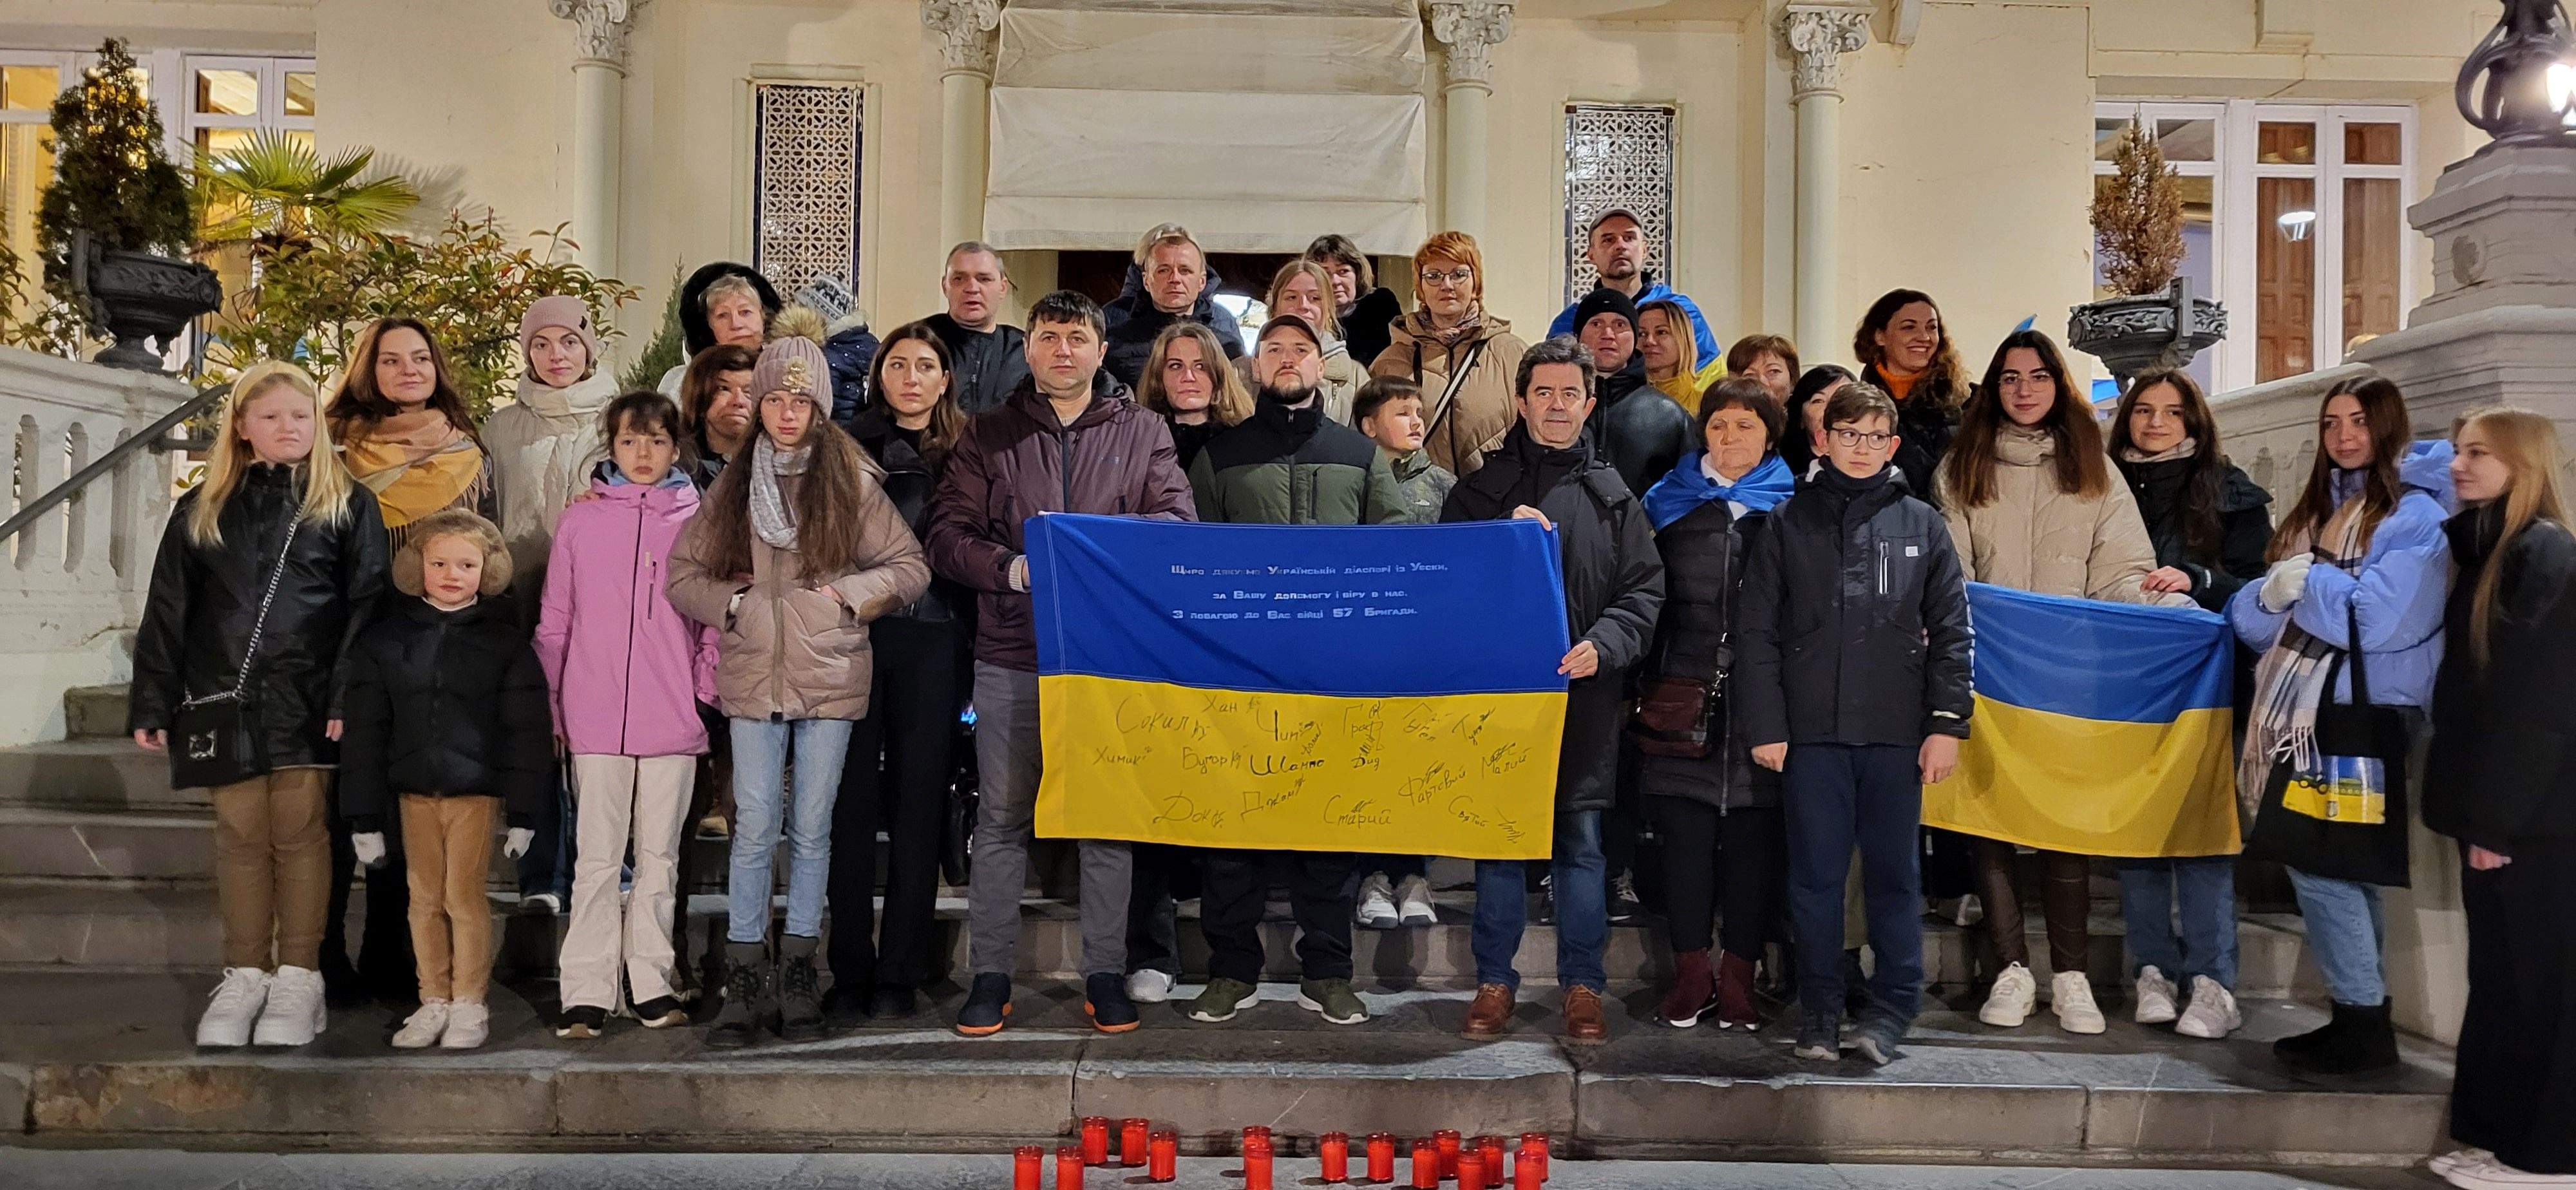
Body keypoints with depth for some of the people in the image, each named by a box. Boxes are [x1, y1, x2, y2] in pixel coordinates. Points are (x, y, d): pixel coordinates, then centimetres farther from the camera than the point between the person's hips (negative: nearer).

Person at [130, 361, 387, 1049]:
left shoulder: (347, 505, 4)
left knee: (300, 835, 2)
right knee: (241, 838, 7)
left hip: (307, 703, -2)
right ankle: (245, 975, 16)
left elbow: (367, 605, -3)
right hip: (225, 701, 3)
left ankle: (299, 978, 11)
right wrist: (152, 706, 5)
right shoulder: (202, 510, 12)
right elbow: (166, 614, 12)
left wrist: (350, 696, -13)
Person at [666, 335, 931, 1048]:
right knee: (755, 830, 0)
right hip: (753, 677, 1)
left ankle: (798, 977, 18)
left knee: (811, 830, 6)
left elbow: (911, 568, 4)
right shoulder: (733, 486, 9)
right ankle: (745, 982, 10)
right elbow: (681, 575, 13)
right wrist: (734, 603, -3)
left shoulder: (852, 481, 3)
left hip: (830, 677, -1)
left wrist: (847, 593, -9)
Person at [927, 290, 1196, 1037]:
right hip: (1011, 654, 0)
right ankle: (990, 976, 16)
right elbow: (948, 534, 2)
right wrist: (1012, 568, -16)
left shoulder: (1142, 431, 9)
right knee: (1001, 818, 5)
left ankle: (1105, 974, 17)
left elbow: (1179, 521, -3)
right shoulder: (989, 436, 10)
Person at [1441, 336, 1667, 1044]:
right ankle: (1494, 982, 15)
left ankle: (1582, 985, 15)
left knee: (1582, 840, 4)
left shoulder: (1612, 495, 11)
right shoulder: (1481, 489, 10)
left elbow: (1644, 588, 6)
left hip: (1585, 693, 0)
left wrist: (1604, 644, -12)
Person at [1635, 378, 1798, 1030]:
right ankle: (1691, 972, 15)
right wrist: (1649, 691, 2)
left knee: (1756, 840, 3)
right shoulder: (1668, 502, 12)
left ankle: (1738, 975, 15)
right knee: (1684, 837, 2)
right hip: (1684, 700, 1)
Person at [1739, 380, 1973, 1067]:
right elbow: (1757, 631, 3)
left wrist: (1948, 724, -2)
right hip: (1811, 730, 0)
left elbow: (1951, 631, 6)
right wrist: (1764, 725, -3)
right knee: (1815, 876, 5)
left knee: (1892, 874, 5)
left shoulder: (1922, 525, 8)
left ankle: (1892, 1010, 13)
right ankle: (1818, 1015, 14)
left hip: (1896, 732, 0)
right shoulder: (1789, 524, 6)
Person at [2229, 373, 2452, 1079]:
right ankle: (2360, 1017, 20)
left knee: (2319, 863, -9)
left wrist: (2304, 582, -7)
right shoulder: (2318, 509, 16)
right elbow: (2258, 617, 13)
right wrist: (2272, 596, -8)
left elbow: (2378, 616, -20)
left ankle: (2363, 1026, 1)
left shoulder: (2414, 515, -7)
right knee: (2341, 868, 12)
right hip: (2303, 713, 8)